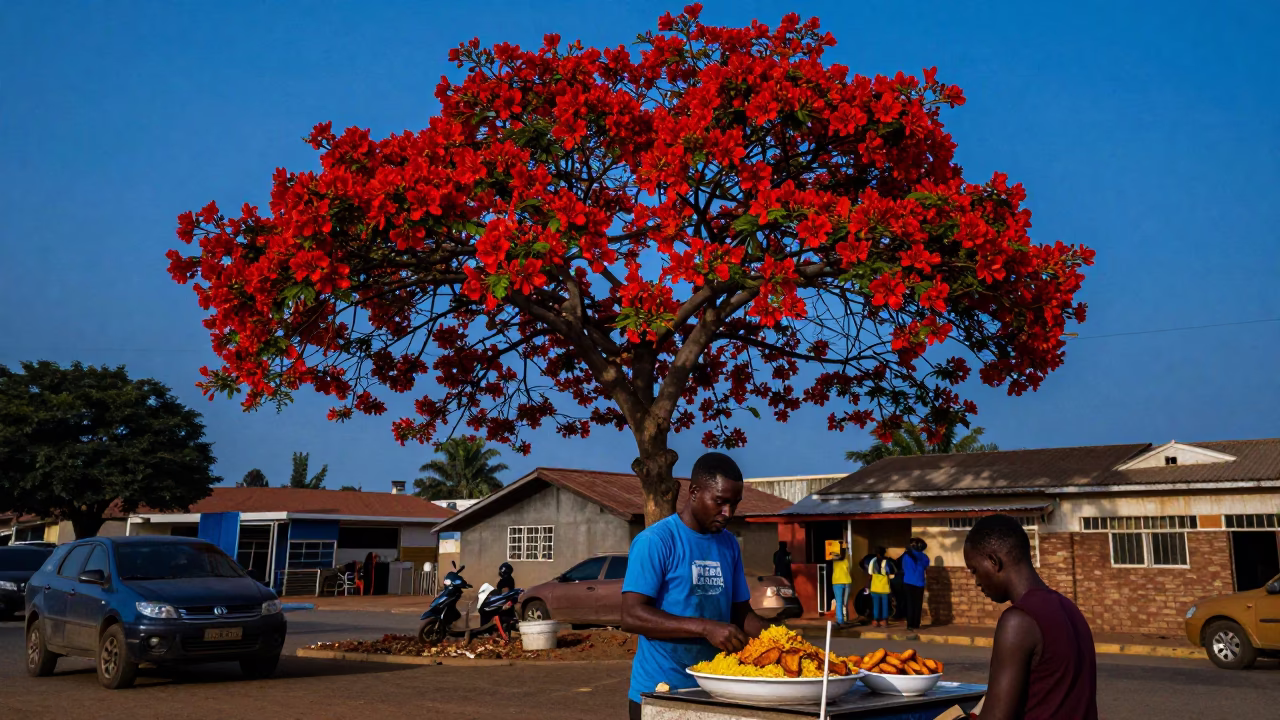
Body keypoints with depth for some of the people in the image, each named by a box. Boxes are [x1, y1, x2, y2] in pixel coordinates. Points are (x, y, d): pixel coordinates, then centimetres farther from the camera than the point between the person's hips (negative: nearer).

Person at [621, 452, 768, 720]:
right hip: (658, 695, -6)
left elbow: (740, 612, 14)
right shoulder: (655, 541, -13)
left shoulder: (729, 544, 8)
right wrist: (705, 628, -27)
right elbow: (632, 616, -20)